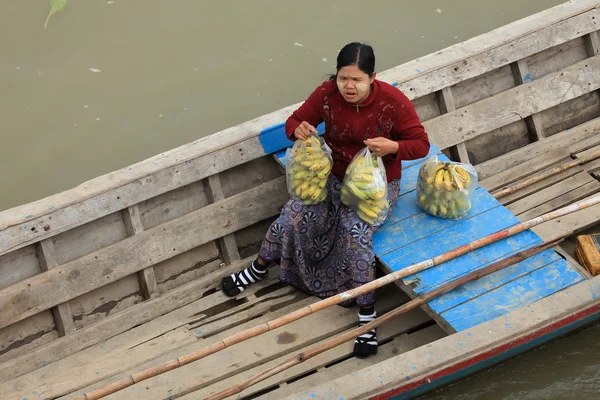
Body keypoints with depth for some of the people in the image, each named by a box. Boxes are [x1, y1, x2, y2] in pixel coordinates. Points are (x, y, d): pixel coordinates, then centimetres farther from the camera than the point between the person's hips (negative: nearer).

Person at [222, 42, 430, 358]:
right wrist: (298, 130, -28)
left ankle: (367, 315, -19)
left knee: (355, 229, -31)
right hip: (333, 176, 4)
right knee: (293, 216, -14)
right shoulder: (326, 94, -14)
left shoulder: (393, 101, -21)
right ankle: (258, 269, 18)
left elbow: (421, 144, -15)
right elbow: (294, 121, -2)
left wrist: (393, 147, -37)